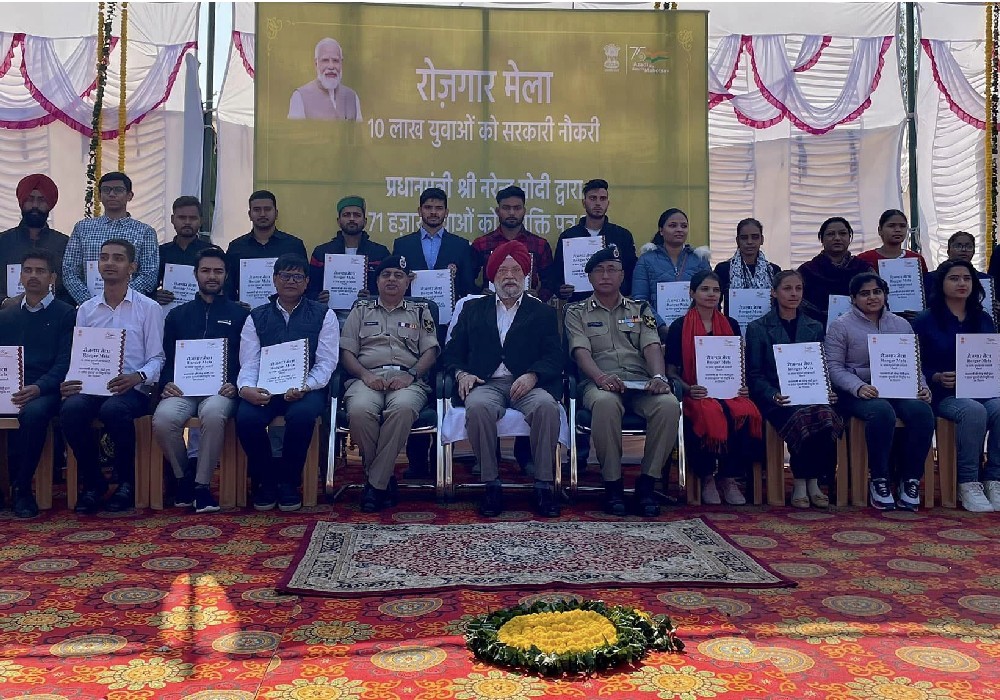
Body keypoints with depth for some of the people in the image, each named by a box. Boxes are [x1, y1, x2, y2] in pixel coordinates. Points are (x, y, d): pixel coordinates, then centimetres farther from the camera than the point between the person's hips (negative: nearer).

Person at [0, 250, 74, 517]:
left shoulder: (65, 314, 8)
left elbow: (65, 362, -2)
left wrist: (37, 388, -20)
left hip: (45, 391, -4)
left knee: (33, 413, -36)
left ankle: (22, 488, -21)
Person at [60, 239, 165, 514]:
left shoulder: (149, 308, 5)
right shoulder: (86, 309, 17)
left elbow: (157, 359, 2)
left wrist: (138, 377, -19)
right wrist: (69, 381, -8)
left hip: (132, 389, -3)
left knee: (113, 409, -37)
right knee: (71, 408, -31)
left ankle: (126, 481, -12)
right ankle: (92, 482, -9)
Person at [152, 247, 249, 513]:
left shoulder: (239, 314, 15)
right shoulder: (177, 315, 22)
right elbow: (166, 358, 17)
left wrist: (234, 385, -9)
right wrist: (166, 383, -4)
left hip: (221, 389, -2)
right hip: (183, 388, 2)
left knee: (213, 413, -38)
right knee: (163, 418, -31)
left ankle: (202, 484, -21)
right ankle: (183, 476, -4)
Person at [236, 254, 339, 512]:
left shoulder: (324, 315, 8)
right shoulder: (257, 317, 14)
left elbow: (326, 362, -1)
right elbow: (249, 363, 4)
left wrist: (305, 387, -19)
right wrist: (246, 388, -18)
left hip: (306, 388, -2)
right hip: (264, 389, 2)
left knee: (302, 415, -35)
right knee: (246, 418, -29)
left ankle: (289, 483, -10)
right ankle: (266, 481, -3)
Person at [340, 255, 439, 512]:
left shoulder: (420, 312, 23)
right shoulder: (361, 310, 24)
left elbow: (430, 352, 11)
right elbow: (346, 352, 14)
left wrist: (410, 374, -9)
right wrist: (365, 374, -7)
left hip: (407, 380, -1)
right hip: (368, 377, 1)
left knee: (402, 408, -38)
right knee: (359, 410, -36)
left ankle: (375, 483, -26)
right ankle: (385, 478, -15)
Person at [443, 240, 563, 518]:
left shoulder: (542, 313, 20)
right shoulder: (473, 309, 24)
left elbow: (552, 358, 6)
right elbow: (453, 351, 16)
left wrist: (532, 376, -15)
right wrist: (462, 373, -6)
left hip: (527, 385, 0)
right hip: (486, 384, 0)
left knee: (546, 406, -34)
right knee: (478, 407, -35)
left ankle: (543, 486, -23)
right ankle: (491, 484, -22)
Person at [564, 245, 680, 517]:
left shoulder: (640, 310, 21)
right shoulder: (577, 312, 15)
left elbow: (652, 346, 5)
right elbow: (581, 350, -3)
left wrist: (658, 376, -17)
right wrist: (600, 376, -24)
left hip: (641, 382, 3)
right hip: (600, 383, -2)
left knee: (669, 404, -31)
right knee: (605, 403, -39)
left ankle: (647, 482, -15)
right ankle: (612, 484, -21)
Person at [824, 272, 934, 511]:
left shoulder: (901, 325, 20)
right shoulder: (841, 326, 5)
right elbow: (834, 367, -3)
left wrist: (922, 386, -3)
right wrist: (859, 387, -19)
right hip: (857, 393, -4)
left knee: (922, 410, -28)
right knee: (882, 411, -36)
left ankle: (910, 480, -16)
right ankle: (878, 480, -22)